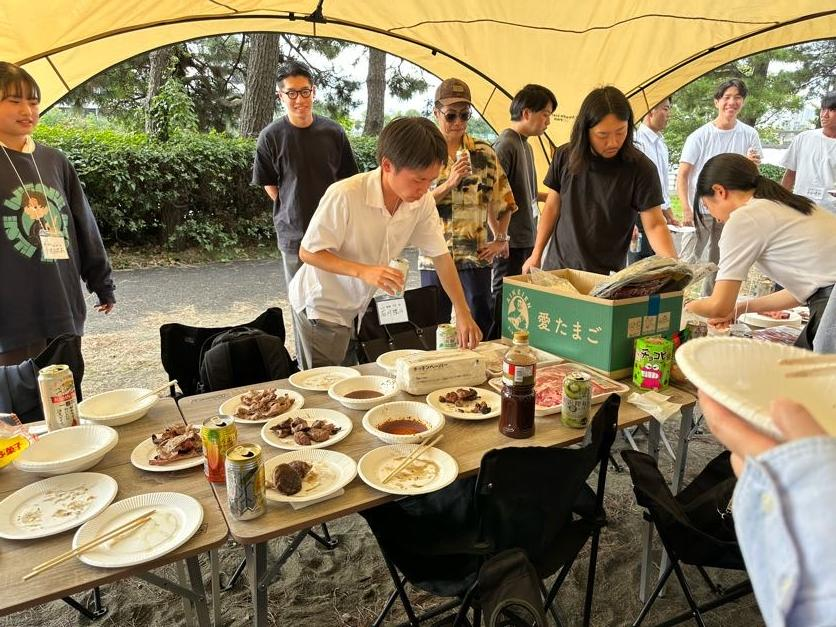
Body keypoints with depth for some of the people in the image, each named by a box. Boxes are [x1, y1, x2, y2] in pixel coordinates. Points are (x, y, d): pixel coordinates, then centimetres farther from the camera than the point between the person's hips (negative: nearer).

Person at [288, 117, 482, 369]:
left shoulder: (423, 201, -12)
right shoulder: (344, 196, -29)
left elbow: (441, 256, -4)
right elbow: (308, 252, -21)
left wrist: (463, 314, -7)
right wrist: (363, 271, -34)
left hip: (358, 306, 5)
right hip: (320, 305, -5)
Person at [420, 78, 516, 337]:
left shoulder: (484, 153, 5)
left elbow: (503, 200, 11)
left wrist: (500, 240, 6)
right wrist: (449, 183, -16)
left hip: (475, 256, 0)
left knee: (480, 327, 4)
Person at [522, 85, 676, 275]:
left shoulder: (640, 168, -13)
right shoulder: (565, 156, -3)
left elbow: (655, 225, -11)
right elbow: (552, 207, 6)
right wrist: (536, 255, 7)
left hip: (607, 276, -2)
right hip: (557, 266, 3)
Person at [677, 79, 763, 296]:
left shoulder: (749, 135, 2)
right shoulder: (699, 136, -7)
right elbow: (682, 176, -10)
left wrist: (751, 164, -17)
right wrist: (686, 209, -21)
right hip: (699, 209, -4)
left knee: (719, 264, 13)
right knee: (688, 261, -9)